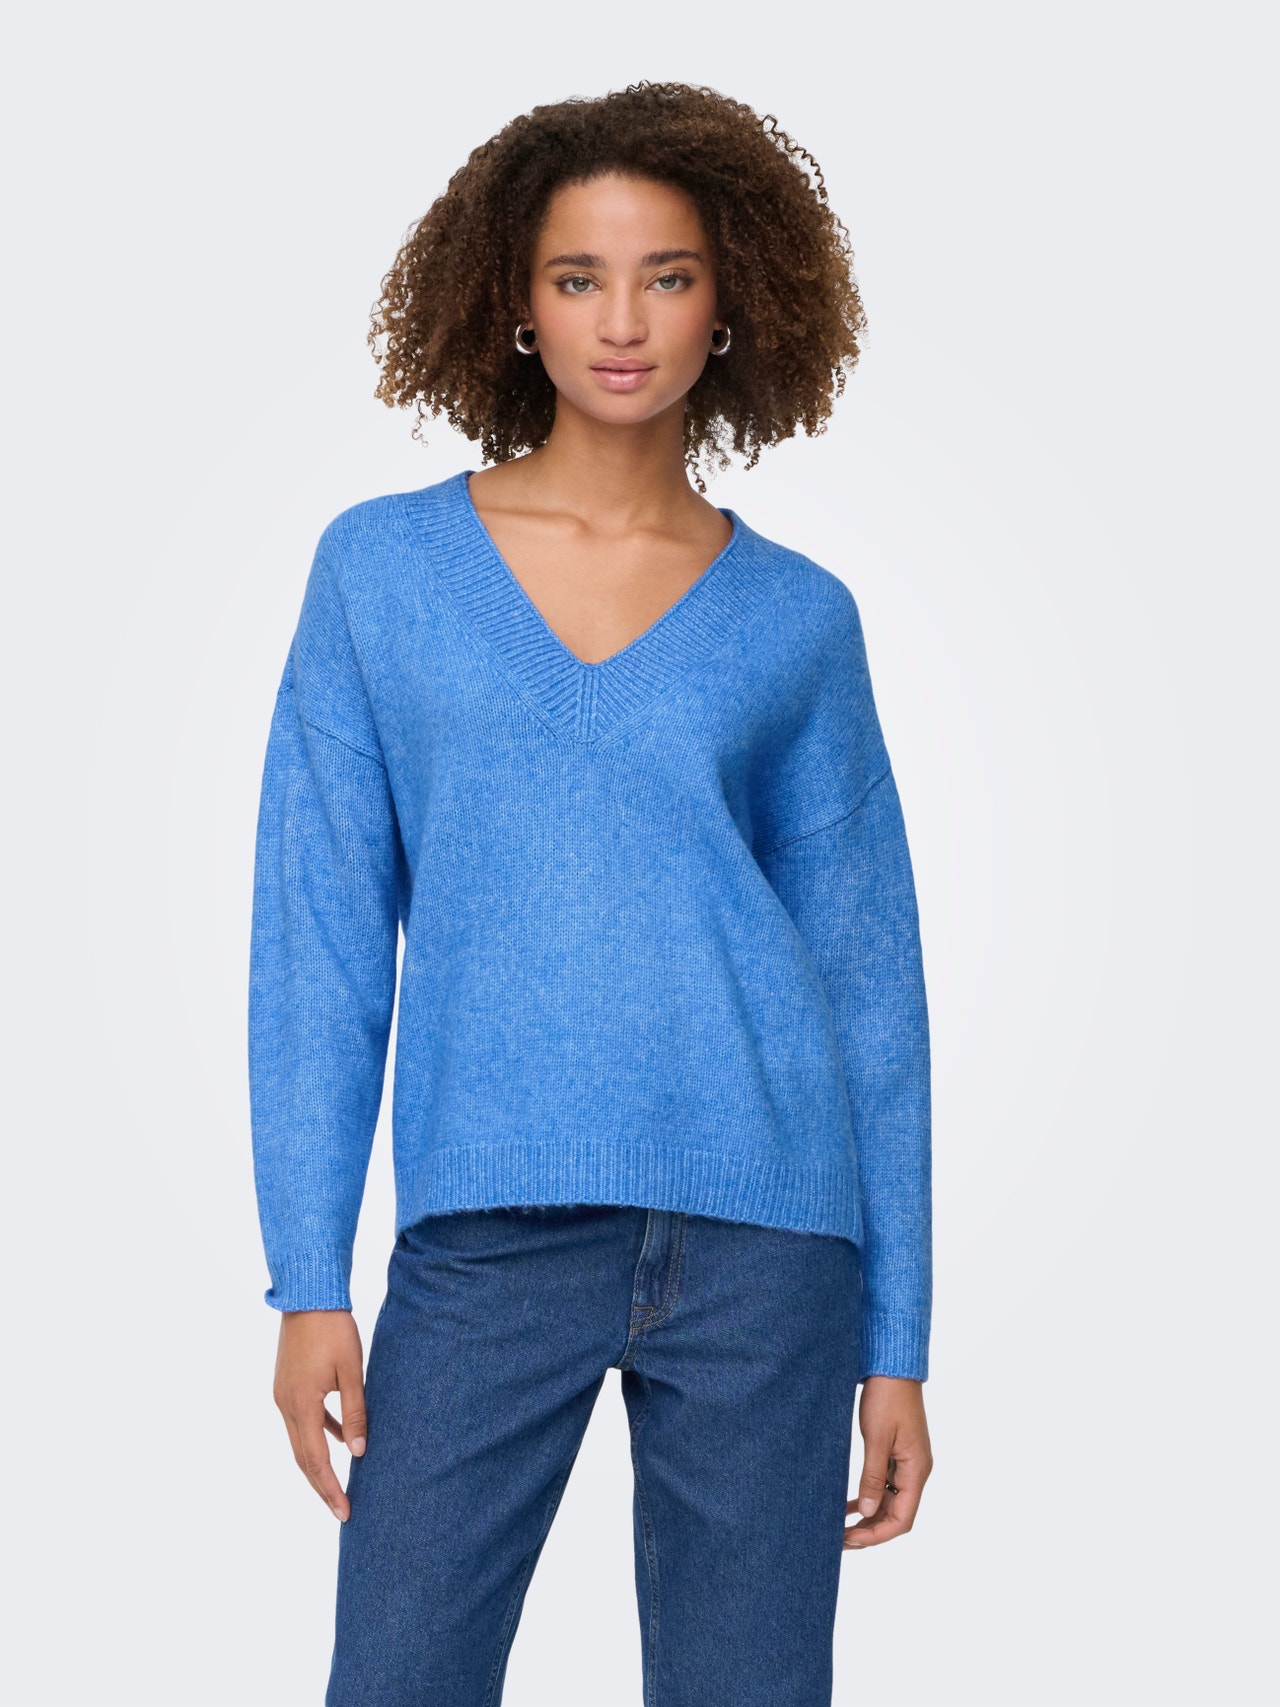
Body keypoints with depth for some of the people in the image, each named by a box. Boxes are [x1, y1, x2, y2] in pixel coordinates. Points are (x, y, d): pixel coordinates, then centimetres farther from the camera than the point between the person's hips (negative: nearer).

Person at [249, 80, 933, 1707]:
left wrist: (895, 1339, 5)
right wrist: (309, 1278, -2)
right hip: (487, 1230, 0)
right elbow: (319, 943, 3)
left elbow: (869, 978, 7)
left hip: (757, 1234, 1)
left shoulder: (795, 619, 6)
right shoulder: (381, 568, 5)